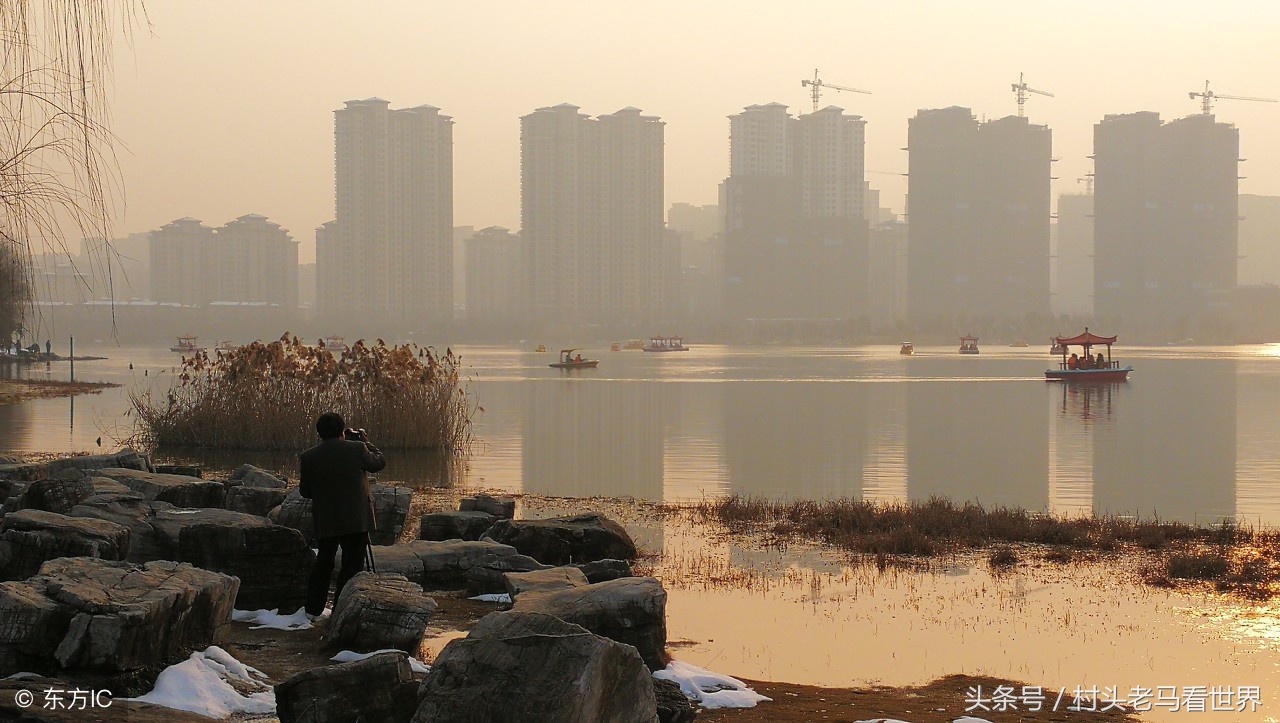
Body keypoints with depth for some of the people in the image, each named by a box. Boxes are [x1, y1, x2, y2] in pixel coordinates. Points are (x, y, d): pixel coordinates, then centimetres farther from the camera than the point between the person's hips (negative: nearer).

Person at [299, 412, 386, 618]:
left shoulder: (308, 458, -3)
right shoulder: (357, 449, -10)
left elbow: (304, 492, 4)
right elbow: (380, 462, 7)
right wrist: (363, 440, 16)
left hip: (325, 521, 3)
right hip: (356, 520, -3)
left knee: (323, 563, 16)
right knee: (352, 565, 3)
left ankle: (312, 610, 19)